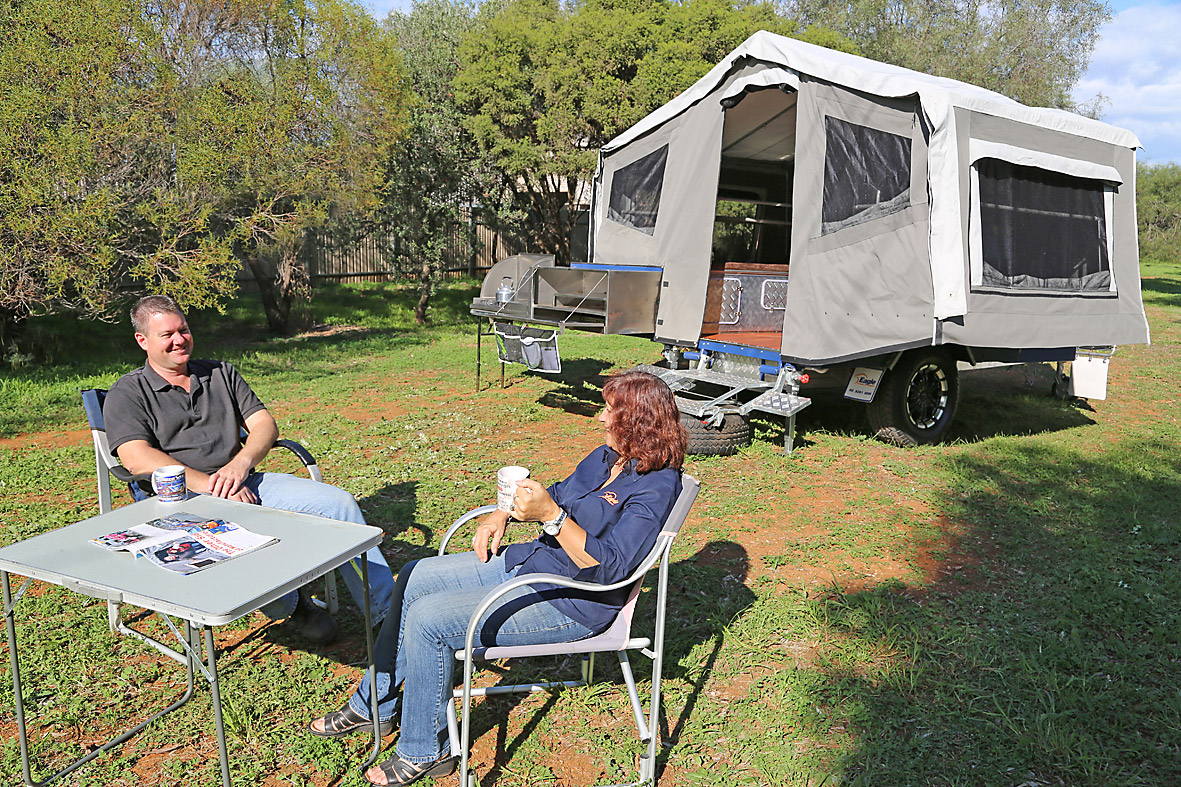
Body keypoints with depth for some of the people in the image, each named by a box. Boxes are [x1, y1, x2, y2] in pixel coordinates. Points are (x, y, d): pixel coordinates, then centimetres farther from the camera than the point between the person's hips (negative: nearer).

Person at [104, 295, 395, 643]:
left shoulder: (221, 373, 19)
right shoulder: (127, 394, 5)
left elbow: (264, 423, 11)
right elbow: (137, 459, -11)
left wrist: (240, 464, -11)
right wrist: (210, 485, -20)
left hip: (245, 482, 5)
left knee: (338, 502, -14)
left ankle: (386, 610, -8)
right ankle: (290, 605, -8)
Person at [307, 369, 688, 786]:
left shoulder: (655, 486, -21)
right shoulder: (606, 456, 5)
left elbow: (608, 568, -28)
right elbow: (557, 495, 19)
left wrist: (550, 515, -35)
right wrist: (504, 512, 3)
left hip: (571, 603, -10)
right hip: (529, 560, 10)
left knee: (427, 619, -16)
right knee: (413, 578, 9)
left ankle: (425, 751, 5)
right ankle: (372, 705, 24)